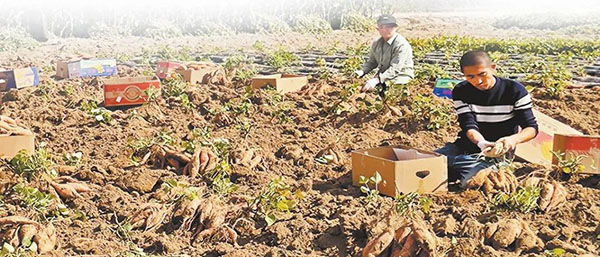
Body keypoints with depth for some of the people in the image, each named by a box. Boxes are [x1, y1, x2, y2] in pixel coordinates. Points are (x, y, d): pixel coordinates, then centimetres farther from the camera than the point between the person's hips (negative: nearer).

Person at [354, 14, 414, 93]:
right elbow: (371, 62, 20)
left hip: (401, 78, -6)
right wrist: (362, 71, -3)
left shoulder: (401, 44, -17)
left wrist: (377, 80, -38)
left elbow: (395, 69, -25)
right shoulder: (376, 44, 7)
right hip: (383, 77, 6)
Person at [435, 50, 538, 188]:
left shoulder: (514, 90, -8)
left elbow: (531, 128, -8)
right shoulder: (460, 92, -1)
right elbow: (469, 125, -13)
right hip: (464, 147, 3)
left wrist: (513, 139, -32)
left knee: (471, 181, -35)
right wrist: (481, 143, -37)